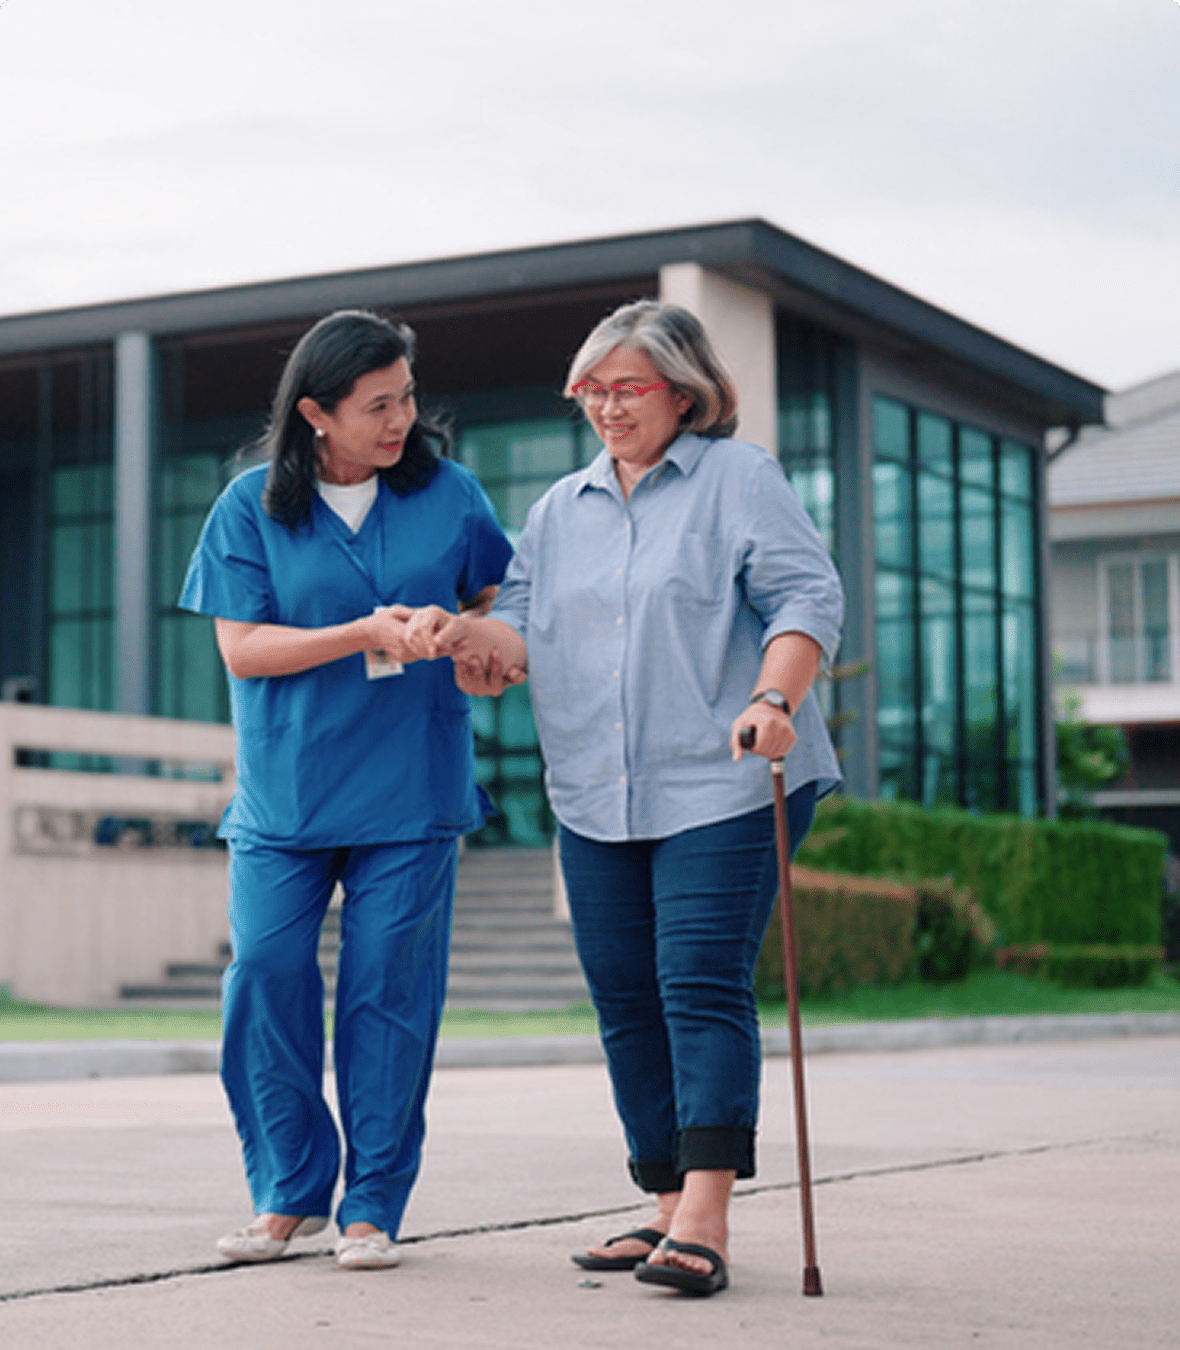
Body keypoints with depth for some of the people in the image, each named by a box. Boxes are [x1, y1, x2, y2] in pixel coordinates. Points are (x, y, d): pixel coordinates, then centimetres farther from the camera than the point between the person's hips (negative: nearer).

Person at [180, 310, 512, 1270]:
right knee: (266, 974, -6)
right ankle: (290, 1192, 11)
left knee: (387, 990, 0)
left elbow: (497, 598, 17)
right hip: (284, 792, 0)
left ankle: (373, 1206, 11)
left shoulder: (448, 490, 5)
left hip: (410, 791, 0)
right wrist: (366, 634, -15)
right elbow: (242, 647, -4)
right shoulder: (252, 507, 0)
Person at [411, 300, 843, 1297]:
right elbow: (527, 635, 13)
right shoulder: (560, 510, 19)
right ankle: (671, 1213, 14)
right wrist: (466, 636, -9)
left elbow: (808, 598, -7)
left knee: (703, 990, -13)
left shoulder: (740, 478, 3)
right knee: (626, 1006, 6)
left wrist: (773, 701, -23)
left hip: (721, 792, -6)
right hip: (595, 805, 6)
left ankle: (703, 1225, -15)